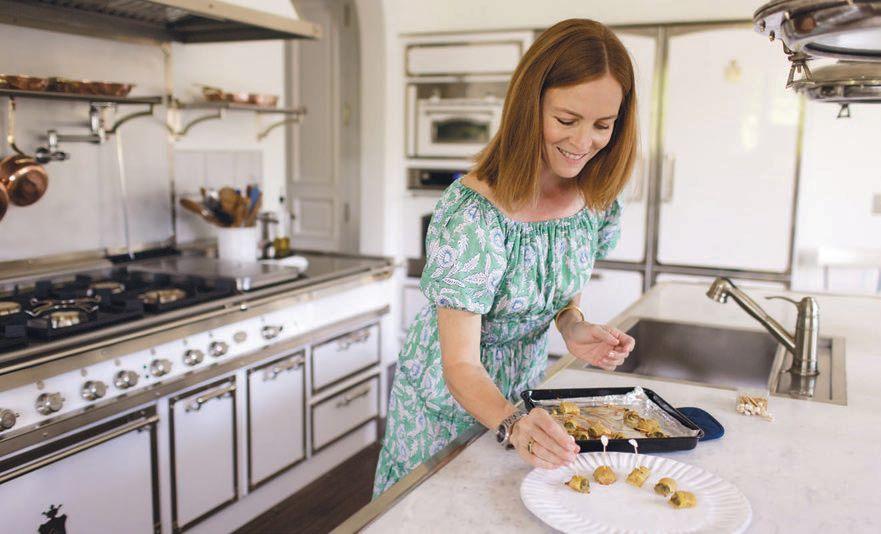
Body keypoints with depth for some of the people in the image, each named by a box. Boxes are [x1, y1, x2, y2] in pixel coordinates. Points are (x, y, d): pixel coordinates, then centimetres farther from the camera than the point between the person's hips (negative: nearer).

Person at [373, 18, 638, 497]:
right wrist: (512, 424, -47)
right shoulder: (472, 215, -31)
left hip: (522, 393, 5)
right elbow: (460, 364, -29)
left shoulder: (597, 203, -12)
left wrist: (573, 326, -14)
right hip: (446, 401, -5)